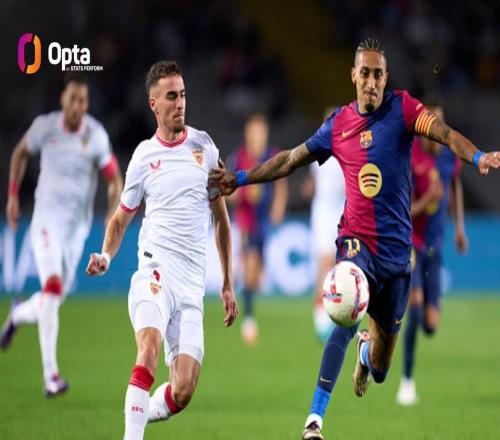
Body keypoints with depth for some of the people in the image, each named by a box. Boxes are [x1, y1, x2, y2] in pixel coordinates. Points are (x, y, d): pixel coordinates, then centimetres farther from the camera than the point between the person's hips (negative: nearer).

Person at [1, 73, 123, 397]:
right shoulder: (45, 127, -7)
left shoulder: (96, 136, -7)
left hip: (78, 224, 2)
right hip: (47, 219, -2)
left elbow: (115, 179, -3)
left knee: (55, 297, 10)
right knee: (52, 285, -20)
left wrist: (113, 216, -18)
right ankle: (50, 374, -23)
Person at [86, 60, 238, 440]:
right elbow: (121, 219, 19)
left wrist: (228, 285, 20)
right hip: (156, 267, -2)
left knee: (182, 393, -8)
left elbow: (221, 217, 20)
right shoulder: (144, 157, 7)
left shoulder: (204, 146, 11)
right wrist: (106, 258, -2)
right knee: (150, 344, -32)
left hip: (193, 280, 2)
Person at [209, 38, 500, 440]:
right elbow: (289, 160, 14)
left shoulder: (403, 108, -4)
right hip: (357, 240, -1)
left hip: (397, 248, 1)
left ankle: (367, 352, 52)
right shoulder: (338, 125, 2)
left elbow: (444, 133, -20)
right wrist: (240, 178, 15)